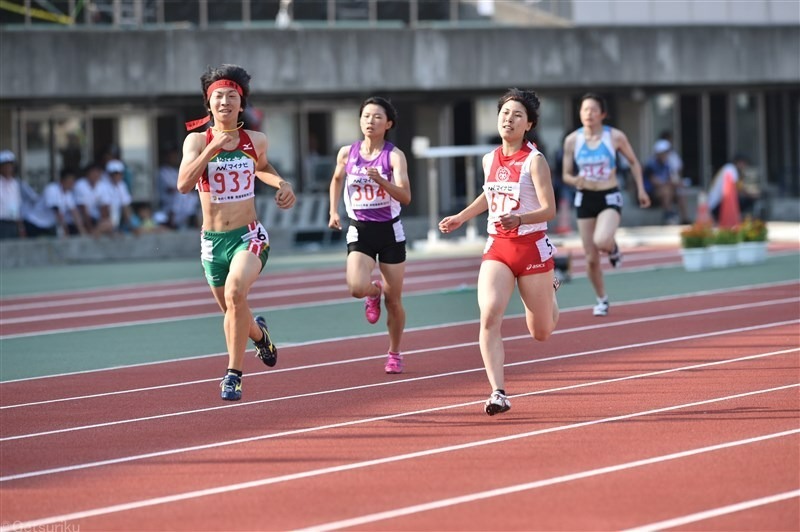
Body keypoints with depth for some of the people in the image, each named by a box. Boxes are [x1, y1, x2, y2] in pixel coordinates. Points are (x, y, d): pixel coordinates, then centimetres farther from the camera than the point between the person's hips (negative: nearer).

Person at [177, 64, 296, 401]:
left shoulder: (255, 141, 0)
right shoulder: (197, 141, -5)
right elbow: (183, 185, -19)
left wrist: (281, 184, 4)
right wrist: (212, 149, -26)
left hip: (249, 235, -2)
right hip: (213, 239, 2)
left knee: (235, 292, -29)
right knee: (231, 310, 15)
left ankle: (234, 373, -22)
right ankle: (258, 334, 52)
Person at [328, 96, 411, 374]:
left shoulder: (394, 156, -10)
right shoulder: (347, 153, 0)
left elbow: (405, 197, -20)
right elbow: (337, 180, 21)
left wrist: (380, 180, -35)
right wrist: (334, 211, 12)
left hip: (390, 230, -1)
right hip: (360, 230, 1)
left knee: (394, 301, 5)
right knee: (356, 287, -22)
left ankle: (394, 354, 27)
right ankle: (374, 292, 16)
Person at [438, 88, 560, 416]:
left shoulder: (534, 161, -11)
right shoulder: (489, 160, 6)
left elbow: (549, 210, -18)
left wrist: (519, 219, -35)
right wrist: (461, 218, 23)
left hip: (532, 248, -3)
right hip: (497, 249, 4)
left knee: (541, 333, 10)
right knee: (489, 317, -21)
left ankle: (549, 291, 45)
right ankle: (498, 393, -21)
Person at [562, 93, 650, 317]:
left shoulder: (615, 137, -7)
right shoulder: (572, 140, -4)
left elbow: (633, 162, 9)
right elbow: (566, 175, 3)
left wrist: (640, 189, 4)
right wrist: (575, 180, -19)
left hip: (610, 198, -2)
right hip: (585, 198, 2)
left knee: (601, 241, -30)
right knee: (591, 258, 3)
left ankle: (613, 249, 8)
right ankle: (602, 299, 25)